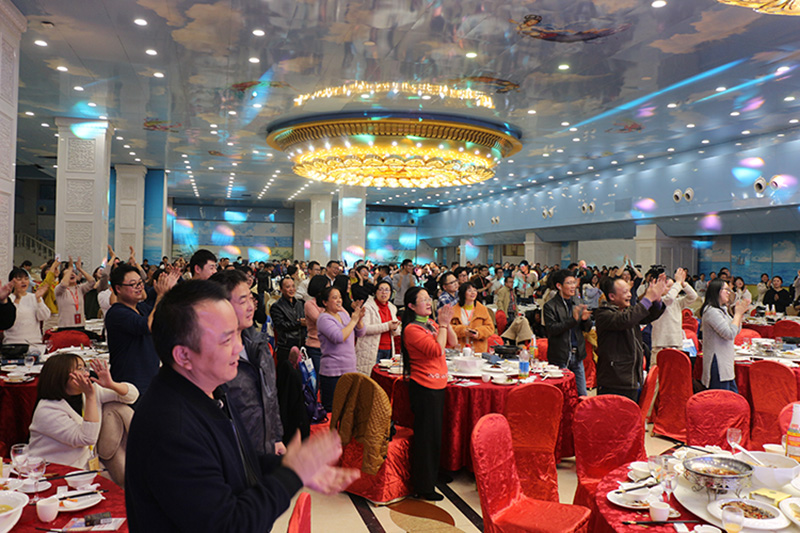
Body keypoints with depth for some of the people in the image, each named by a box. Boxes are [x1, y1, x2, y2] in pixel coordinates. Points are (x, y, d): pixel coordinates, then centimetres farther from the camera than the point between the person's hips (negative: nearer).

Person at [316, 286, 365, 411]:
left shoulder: (343, 314, 13)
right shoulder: (324, 318, -11)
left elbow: (360, 333, 13)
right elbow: (339, 337, -25)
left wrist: (359, 319, -5)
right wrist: (353, 320, -16)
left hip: (349, 370, 8)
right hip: (333, 373, -8)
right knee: (331, 411, -3)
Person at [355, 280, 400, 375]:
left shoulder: (392, 308, 15)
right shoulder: (368, 307, -5)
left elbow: (397, 332, 18)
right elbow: (364, 328, -19)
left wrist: (395, 328, -8)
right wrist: (387, 326, -21)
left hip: (388, 349, 6)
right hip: (371, 351, -6)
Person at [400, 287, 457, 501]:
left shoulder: (430, 324, 11)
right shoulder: (412, 329, -16)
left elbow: (453, 342, 11)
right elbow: (437, 349, -23)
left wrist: (446, 323, -3)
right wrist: (443, 324, -16)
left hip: (437, 385, 9)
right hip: (423, 387, -9)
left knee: (435, 433, 18)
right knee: (426, 436, -1)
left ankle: (432, 475, 34)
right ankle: (423, 487, 11)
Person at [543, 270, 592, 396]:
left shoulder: (578, 303, 10)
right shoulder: (550, 306, -7)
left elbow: (587, 329, 12)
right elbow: (551, 329, -18)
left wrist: (585, 319, -11)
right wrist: (573, 319, -27)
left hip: (577, 355, 5)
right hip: (559, 357, -5)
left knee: (582, 395, 11)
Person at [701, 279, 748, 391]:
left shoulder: (722, 309, 15)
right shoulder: (711, 311, -17)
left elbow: (736, 330, 20)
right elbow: (730, 334, -21)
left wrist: (740, 313, 6)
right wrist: (738, 313, -11)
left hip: (725, 363, 11)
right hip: (717, 364, -11)